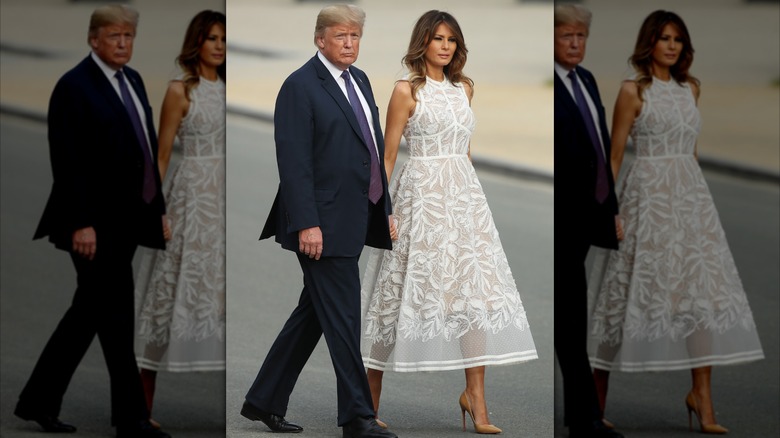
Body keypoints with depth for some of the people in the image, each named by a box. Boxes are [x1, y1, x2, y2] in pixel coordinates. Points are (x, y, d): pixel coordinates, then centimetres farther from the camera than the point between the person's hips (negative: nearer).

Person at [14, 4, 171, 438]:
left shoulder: (133, 80, 13)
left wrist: (159, 207, 14)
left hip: (127, 220, 8)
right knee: (117, 319, -3)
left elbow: (148, 147, 17)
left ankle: (39, 400, 24)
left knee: (90, 313, 13)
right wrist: (81, 224, -21)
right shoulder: (74, 86, -12)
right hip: (96, 223, -8)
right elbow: (67, 162, -16)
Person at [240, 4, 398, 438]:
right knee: (342, 318, -4)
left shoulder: (360, 80, 15)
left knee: (313, 314, 14)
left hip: (355, 219, 9)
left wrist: (385, 208, 16)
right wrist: (307, 224, -21)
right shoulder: (300, 86, -11)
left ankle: (265, 401, 23)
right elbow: (294, 162, -16)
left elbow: (375, 147, 20)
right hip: (324, 222, -9)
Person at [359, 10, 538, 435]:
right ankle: (371, 392, 14)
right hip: (420, 194, -5)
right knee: (404, 288, -1)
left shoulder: (464, 88, 13)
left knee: (477, 290, -5)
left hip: (464, 193, 5)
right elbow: (387, 156, -3)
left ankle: (475, 398, -4)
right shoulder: (407, 90, -3)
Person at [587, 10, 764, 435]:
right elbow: (614, 155, -3)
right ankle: (598, 393, 12)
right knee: (636, 285, -2)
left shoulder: (690, 88, 13)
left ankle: (702, 396, -5)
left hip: (691, 195, 5)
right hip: (647, 195, -5)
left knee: (704, 289, -6)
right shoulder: (633, 90, -2)